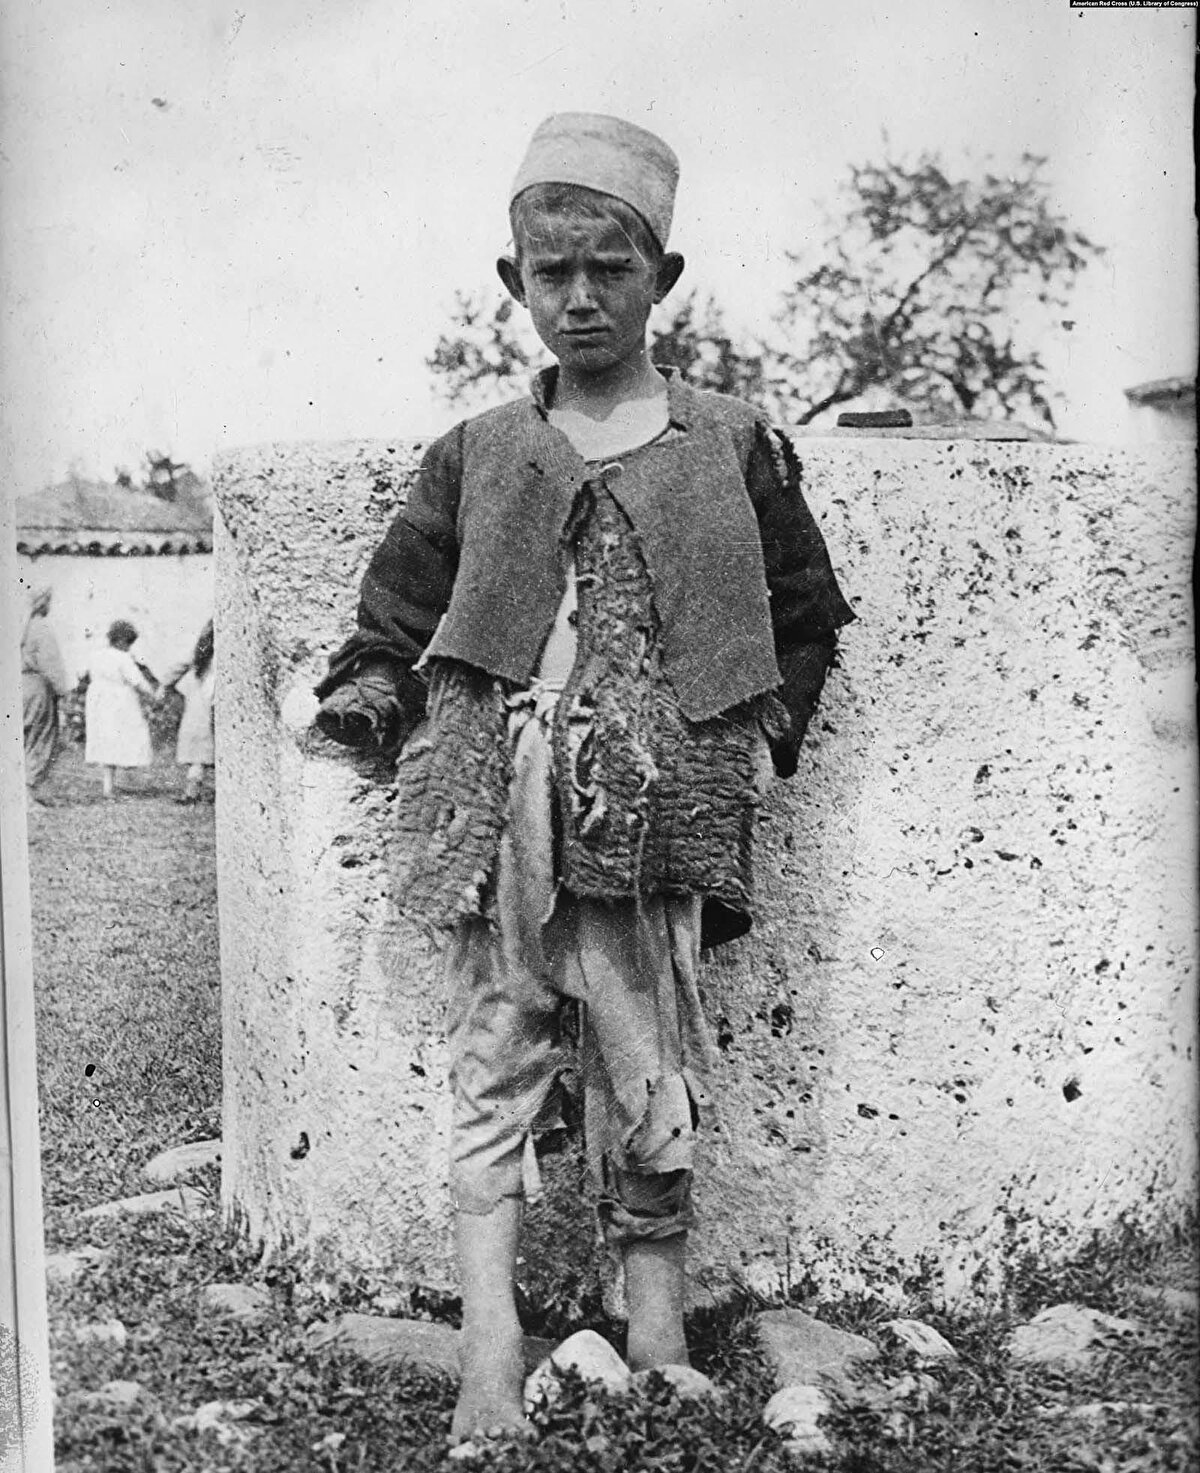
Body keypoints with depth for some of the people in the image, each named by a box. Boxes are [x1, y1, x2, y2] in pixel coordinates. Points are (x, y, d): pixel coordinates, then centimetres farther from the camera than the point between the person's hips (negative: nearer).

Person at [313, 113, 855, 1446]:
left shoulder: (731, 445, 12)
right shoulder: (475, 457, 16)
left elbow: (806, 617, 17)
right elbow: (396, 614, 20)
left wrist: (758, 735, 5)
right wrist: (369, 692, 2)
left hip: (655, 819, -1)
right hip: (495, 812, 1)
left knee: (648, 1081, 3)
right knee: (493, 1057, -2)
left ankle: (657, 1347, 17)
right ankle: (489, 1351, 3)